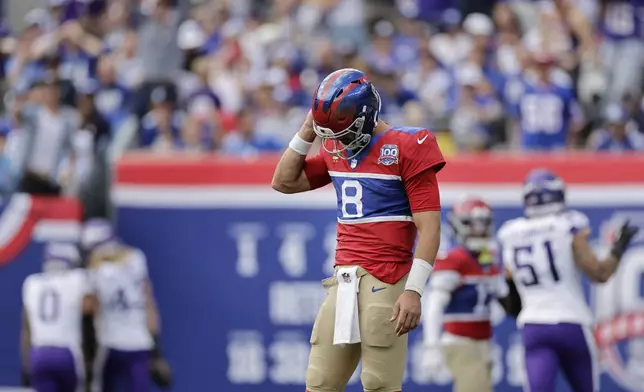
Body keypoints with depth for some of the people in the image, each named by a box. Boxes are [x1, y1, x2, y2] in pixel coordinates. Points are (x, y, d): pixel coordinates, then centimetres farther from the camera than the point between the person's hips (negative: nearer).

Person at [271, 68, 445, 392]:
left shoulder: (406, 148, -8)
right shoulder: (336, 149, 14)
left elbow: (429, 227, -11)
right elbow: (284, 182, 23)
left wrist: (414, 291, -18)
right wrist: (307, 133, 10)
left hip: (385, 280, -7)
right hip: (343, 280, 7)